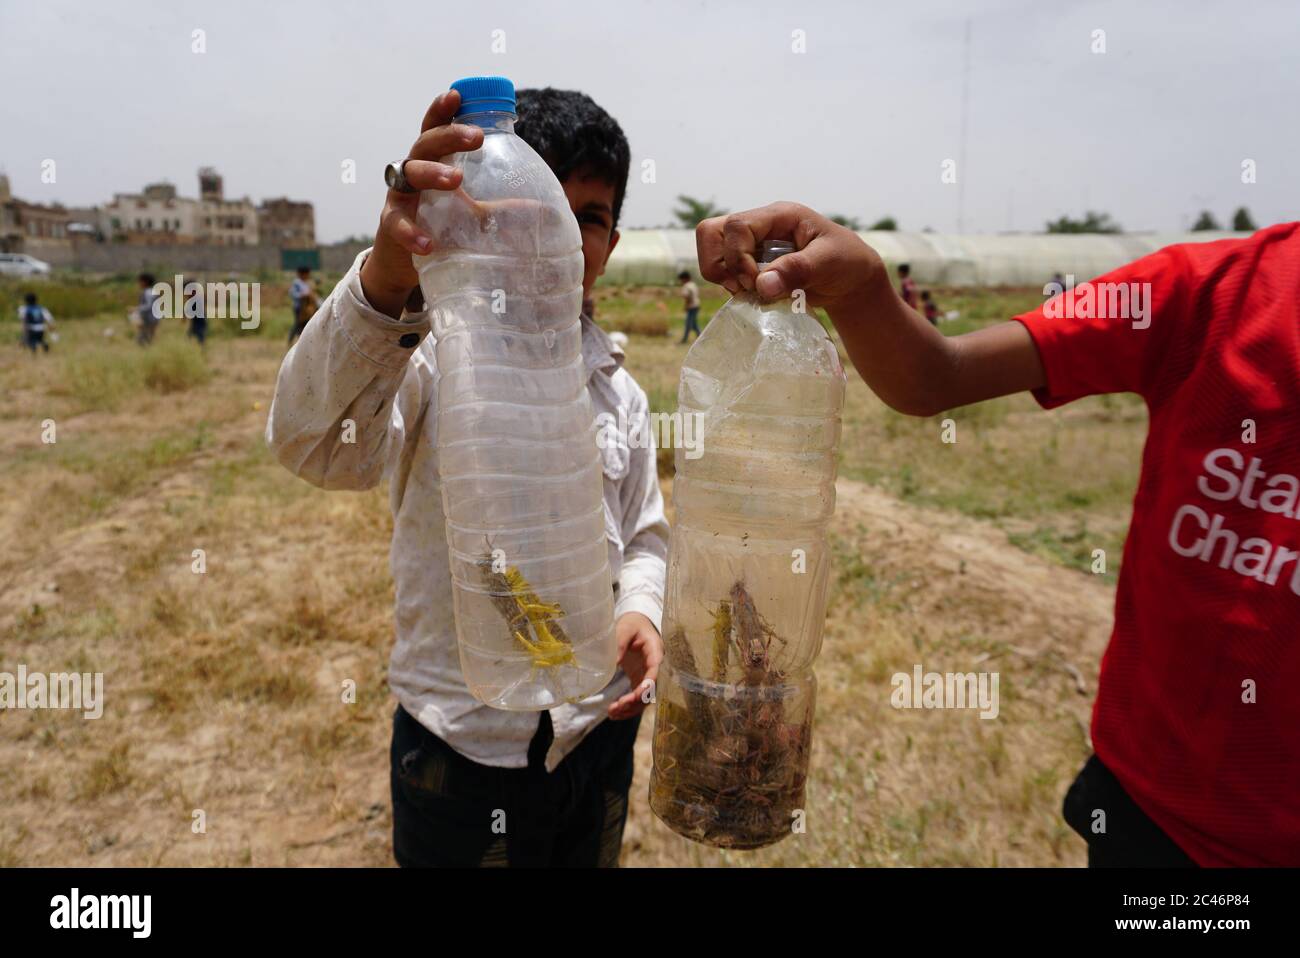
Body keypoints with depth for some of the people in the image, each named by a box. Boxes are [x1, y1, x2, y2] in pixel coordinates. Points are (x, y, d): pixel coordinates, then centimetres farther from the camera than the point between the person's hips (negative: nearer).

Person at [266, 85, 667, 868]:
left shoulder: (618, 388, 2)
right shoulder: (431, 358, -13)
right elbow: (314, 442, -33)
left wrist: (639, 612, -10)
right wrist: (384, 276, -49)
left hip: (598, 733, 4)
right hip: (461, 746, -4)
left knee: (593, 857, 24)